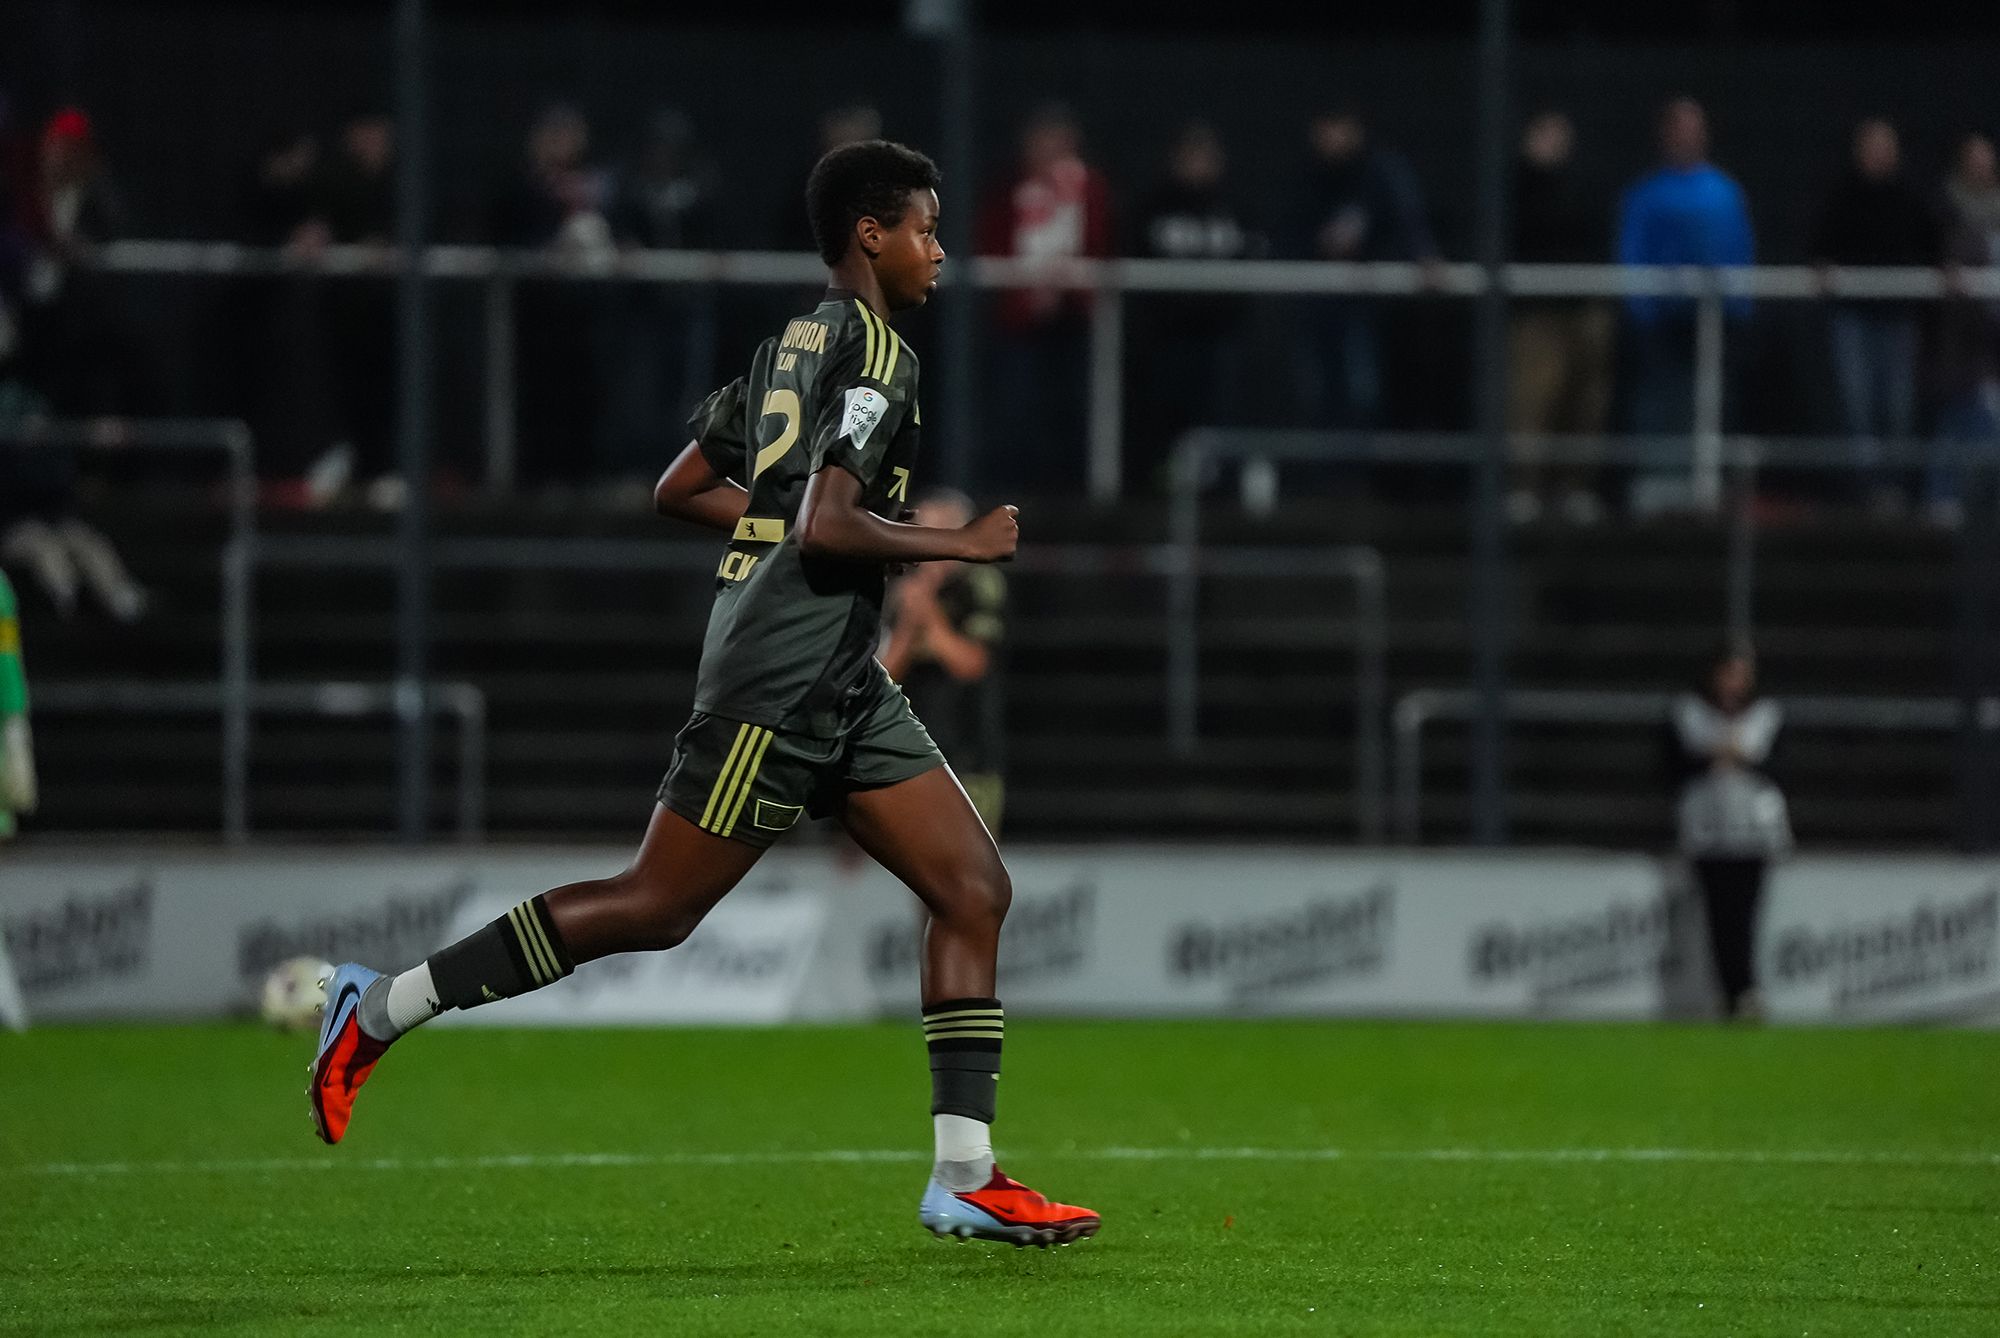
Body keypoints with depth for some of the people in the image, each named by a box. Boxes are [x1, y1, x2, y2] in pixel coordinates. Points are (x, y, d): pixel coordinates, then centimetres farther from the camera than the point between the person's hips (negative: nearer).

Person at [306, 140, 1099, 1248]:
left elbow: (680, 489, 22)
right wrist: (959, 544, -14)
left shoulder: (793, 347, 17)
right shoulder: (874, 352, -13)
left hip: (841, 691, 10)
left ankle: (964, 1177, -1)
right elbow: (825, 527, -23)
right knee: (654, 909, -6)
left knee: (975, 889, 2)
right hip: (780, 685, -10)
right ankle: (382, 1009, 4)